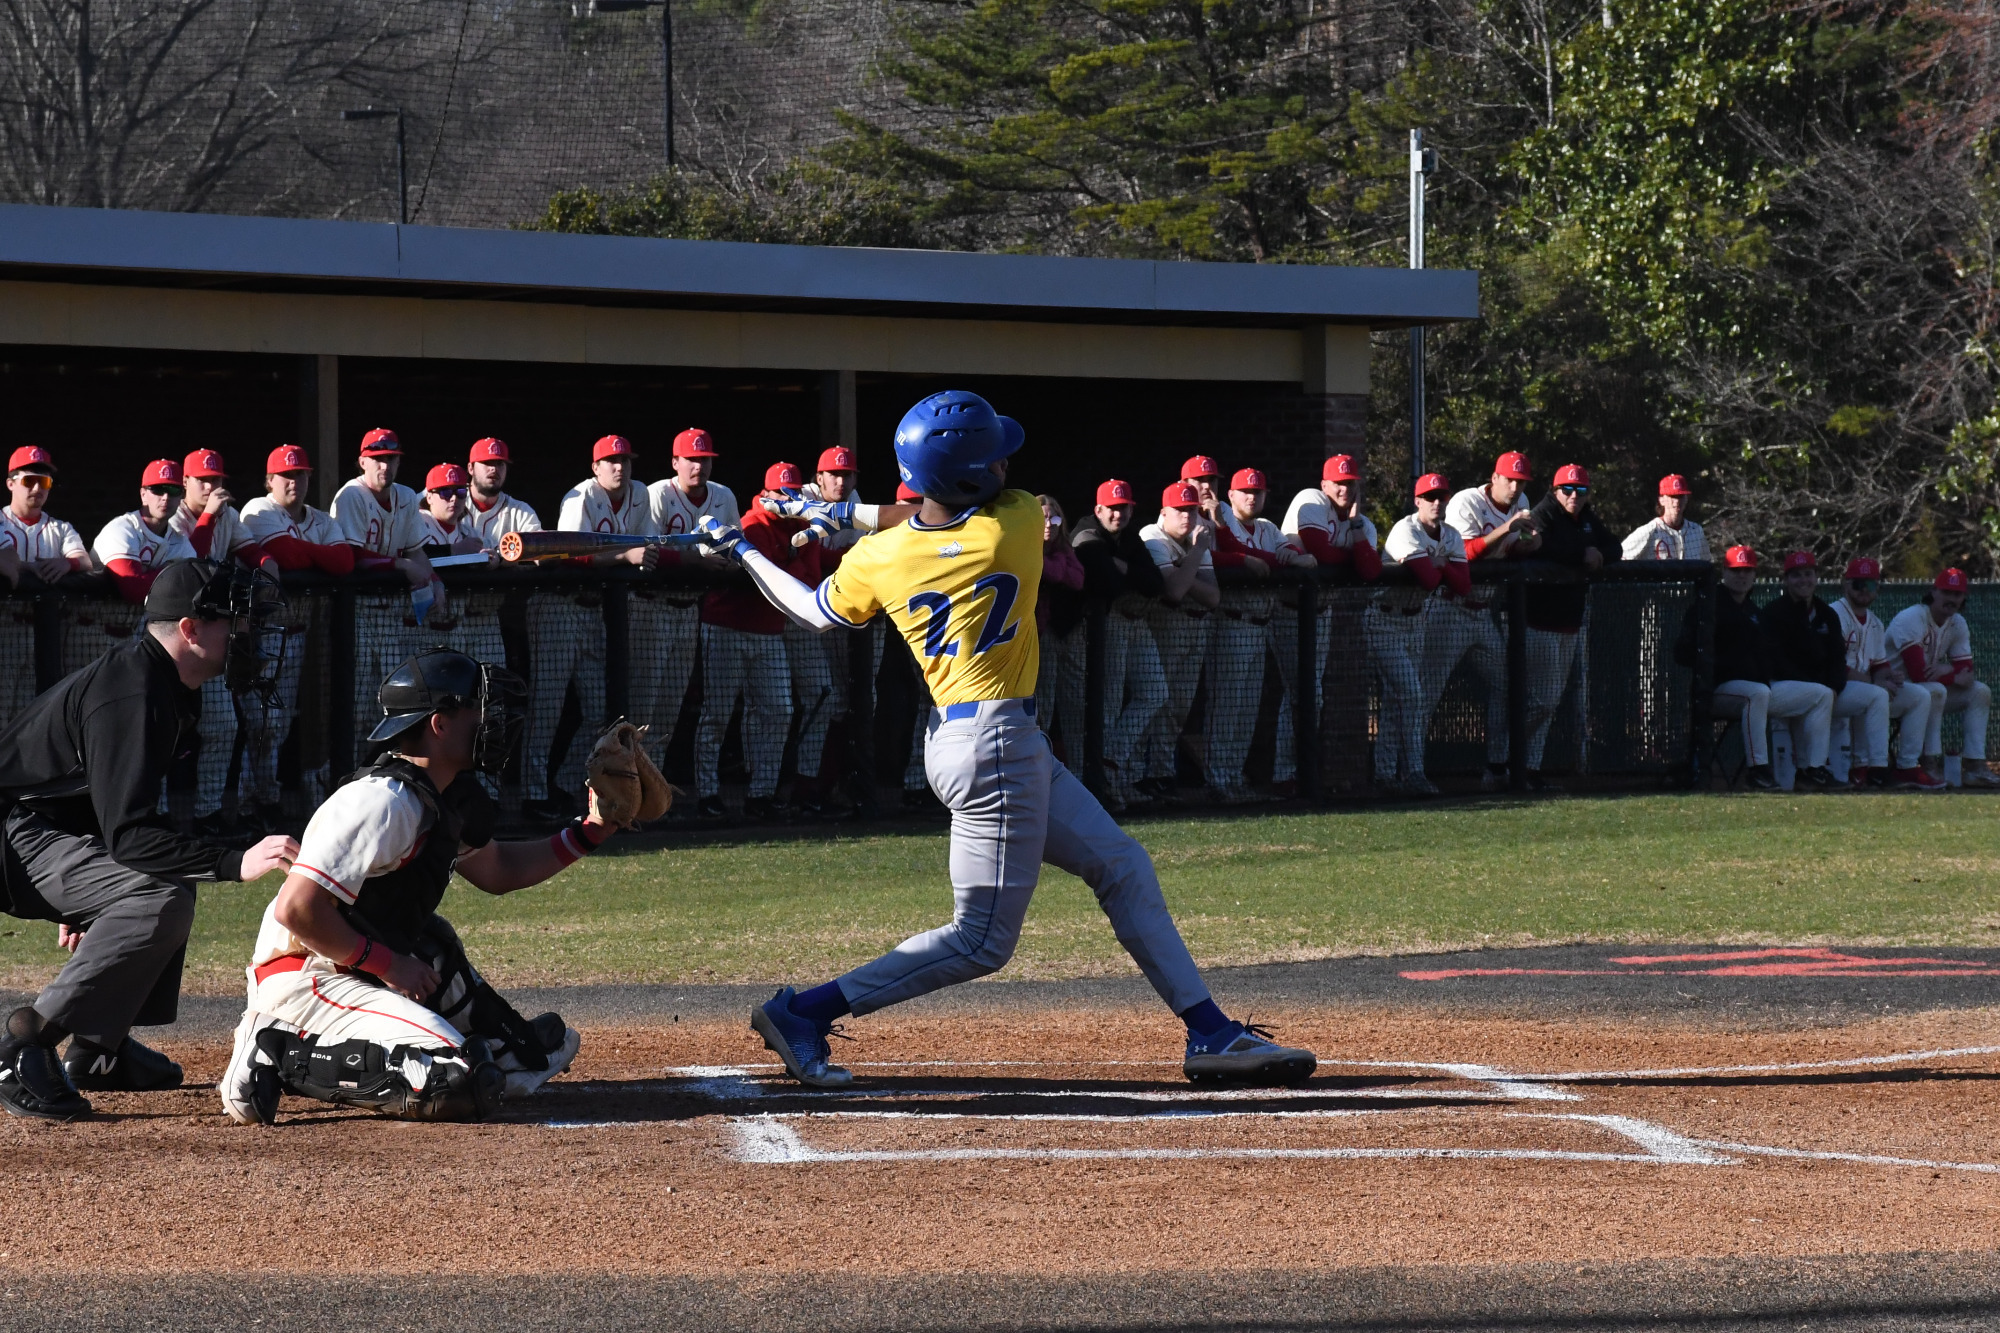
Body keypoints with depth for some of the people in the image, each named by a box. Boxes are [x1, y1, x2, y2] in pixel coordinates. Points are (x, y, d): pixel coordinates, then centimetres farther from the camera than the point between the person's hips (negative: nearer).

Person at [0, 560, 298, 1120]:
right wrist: (236, 863, -37)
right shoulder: (130, 695, -23)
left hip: (46, 829, 11)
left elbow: (116, 810, 22)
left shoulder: (169, 687, 10)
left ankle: (100, 1049, 18)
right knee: (161, 898, -26)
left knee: (167, 881, 23)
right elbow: (128, 833, -31)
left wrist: (84, 902, 30)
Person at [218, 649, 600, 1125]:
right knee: (462, 1084, -26)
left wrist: (588, 833, 14)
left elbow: (495, 871, 27)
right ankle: (285, 1056, -15)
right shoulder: (385, 801, -22)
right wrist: (388, 964, -19)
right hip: (306, 977, -9)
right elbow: (297, 909, -28)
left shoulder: (453, 799, 8)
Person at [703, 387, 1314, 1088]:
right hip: (996, 742, -8)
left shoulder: (876, 558, -3)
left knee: (1123, 868, 16)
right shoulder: (1018, 523, -14)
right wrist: (842, 514, 3)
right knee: (981, 941, -2)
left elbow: (815, 612, 15)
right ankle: (802, 1013, -5)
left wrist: (744, 551, 28)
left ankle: (1211, 1032, 18)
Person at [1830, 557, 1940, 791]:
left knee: (1919, 696, -1)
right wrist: (1875, 682, -19)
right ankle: (1876, 768, -37)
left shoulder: (1876, 624, 19)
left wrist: (1889, 677, -8)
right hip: (1836, 691, -9)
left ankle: (1907, 767, -8)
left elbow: (1881, 667, 18)